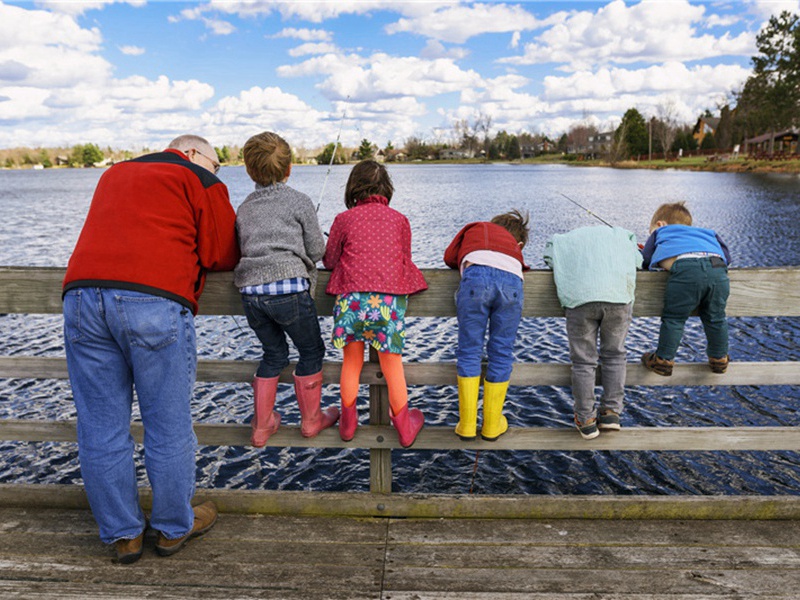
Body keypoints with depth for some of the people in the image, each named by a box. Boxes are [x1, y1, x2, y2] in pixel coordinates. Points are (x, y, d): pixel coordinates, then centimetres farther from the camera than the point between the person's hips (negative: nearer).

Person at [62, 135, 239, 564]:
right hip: (154, 302, -6)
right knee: (168, 427, 7)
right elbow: (222, 255, 7)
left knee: (101, 429, 11)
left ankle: (123, 535, 23)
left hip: (81, 294, 7)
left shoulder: (115, 173, 30)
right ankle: (174, 528, 22)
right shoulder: (199, 180, 10)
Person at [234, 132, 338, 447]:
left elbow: (242, 249, 18)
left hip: (250, 291, 6)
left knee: (273, 353, 21)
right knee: (311, 350, 13)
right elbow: (317, 250, 2)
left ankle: (261, 426, 27)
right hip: (288, 288, -5)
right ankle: (311, 419, 25)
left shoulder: (244, 208, 16)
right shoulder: (300, 201, 2)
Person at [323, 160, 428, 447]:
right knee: (392, 363, 11)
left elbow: (329, 261, 15)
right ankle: (404, 427, 23)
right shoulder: (399, 219, 13)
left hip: (351, 297, 0)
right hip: (390, 299, 1)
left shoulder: (343, 219, 9)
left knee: (351, 361, 14)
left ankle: (348, 423, 27)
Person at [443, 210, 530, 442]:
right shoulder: (514, 245, 40)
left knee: (469, 352, 7)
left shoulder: (475, 227, 37)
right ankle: (492, 425, 20)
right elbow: (522, 266, 26)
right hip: (511, 281, 2)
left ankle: (467, 425, 12)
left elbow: (450, 257, 33)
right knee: (501, 354, 12)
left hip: (477, 276, -1)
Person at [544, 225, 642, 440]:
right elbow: (638, 263, 21)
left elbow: (551, 263, 15)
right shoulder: (621, 234, 33)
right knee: (614, 354, 19)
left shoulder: (559, 241, 31)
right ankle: (611, 411, 17)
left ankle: (586, 420, 14)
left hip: (579, 298, -1)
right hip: (619, 296, 1)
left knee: (583, 361, 9)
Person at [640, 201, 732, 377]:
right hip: (717, 269, 4)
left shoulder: (660, 232, 32)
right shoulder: (708, 233, 43)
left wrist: (664, 263, 52)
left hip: (685, 269, -4)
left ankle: (664, 360, 6)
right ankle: (719, 359, 28)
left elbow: (646, 260, 30)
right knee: (715, 317, 18)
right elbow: (727, 256, 37)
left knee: (673, 317, 2)